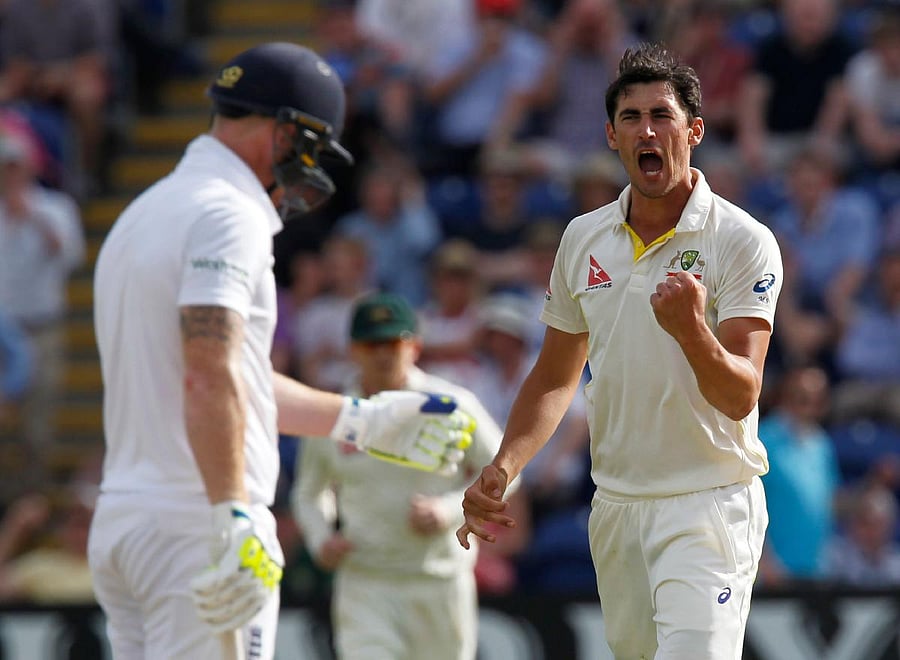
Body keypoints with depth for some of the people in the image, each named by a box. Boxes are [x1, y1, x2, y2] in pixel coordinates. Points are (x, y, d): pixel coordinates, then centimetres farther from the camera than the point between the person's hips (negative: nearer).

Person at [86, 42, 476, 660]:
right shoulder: (227, 215, -11)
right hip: (196, 526, -10)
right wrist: (235, 522, -27)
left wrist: (364, 421, 29)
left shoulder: (146, 214, 21)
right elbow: (210, 379, -23)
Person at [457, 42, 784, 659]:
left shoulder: (744, 242, -8)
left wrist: (692, 332, -35)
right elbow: (556, 377, 18)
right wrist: (502, 467, 3)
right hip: (615, 507, 6)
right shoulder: (584, 238, 8)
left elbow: (741, 399, -16)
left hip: (710, 503, -6)